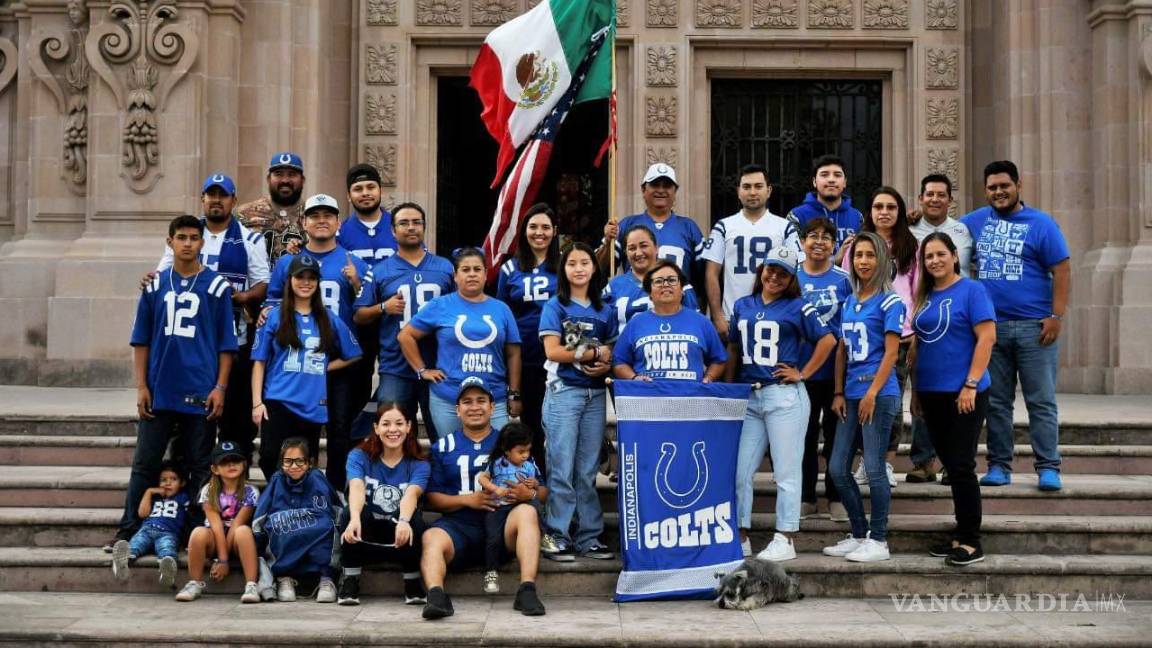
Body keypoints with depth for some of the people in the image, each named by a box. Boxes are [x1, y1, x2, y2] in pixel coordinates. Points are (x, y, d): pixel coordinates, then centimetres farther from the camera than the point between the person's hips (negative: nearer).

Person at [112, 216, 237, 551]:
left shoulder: (217, 286, 2)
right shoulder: (155, 286, 8)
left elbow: (226, 343, 1)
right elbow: (141, 340, 10)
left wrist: (220, 388, -6)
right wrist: (141, 387, 3)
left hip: (201, 393, -2)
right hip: (159, 391, 2)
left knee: (198, 466, 6)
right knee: (145, 463, 5)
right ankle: (128, 530, 11)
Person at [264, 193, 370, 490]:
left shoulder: (354, 264, 8)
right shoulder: (287, 262, 11)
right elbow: (273, 302, 14)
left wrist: (356, 283, -11)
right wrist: (268, 313, -8)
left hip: (341, 359, -1)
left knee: (340, 428, 2)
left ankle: (337, 491, 12)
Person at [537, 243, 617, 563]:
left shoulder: (605, 311, 14)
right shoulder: (556, 306, 2)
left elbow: (612, 353, 12)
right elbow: (553, 351, -8)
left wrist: (606, 365, -10)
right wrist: (595, 353, -7)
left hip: (595, 394, 4)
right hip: (564, 391, -4)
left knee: (588, 470, 6)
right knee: (562, 467, -5)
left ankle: (589, 537, 11)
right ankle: (555, 536, 0)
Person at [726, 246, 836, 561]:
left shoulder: (798, 307, 0)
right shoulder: (742, 306, 14)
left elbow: (828, 340, -2)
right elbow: (733, 349, 20)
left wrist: (802, 374, -5)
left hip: (784, 396, -5)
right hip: (748, 396, 5)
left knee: (786, 471, -1)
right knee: (739, 470, 4)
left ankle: (784, 540, 5)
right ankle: (740, 538, 14)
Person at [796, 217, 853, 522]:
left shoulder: (845, 279, -1)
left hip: (837, 369, -1)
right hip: (802, 371, 1)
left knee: (836, 434, 7)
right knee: (804, 433, 9)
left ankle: (836, 498, 18)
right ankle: (805, 497, 19)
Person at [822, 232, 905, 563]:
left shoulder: (889, 301, -5)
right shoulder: (849, 302, 15)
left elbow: (891, 352, -11)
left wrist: (872, 393, -16)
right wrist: (839, 393, 9)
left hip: (879, 393, -7)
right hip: (852, 394, 7)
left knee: (874, 468, -5)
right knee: (837, 468, 7)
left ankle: (878, 541, 6)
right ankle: (859, 534, 19)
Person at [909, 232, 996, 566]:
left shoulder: (971, 290, -6)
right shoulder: (924, 297, 13)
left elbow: (987, 338, -13)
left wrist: (971, 385, -18)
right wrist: (915, 391, 15)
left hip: (963, 395, -6)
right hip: (932, 394, 7)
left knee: (961, 466, -5)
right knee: (951, 465, 12)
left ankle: (971, 542, 3)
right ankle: (961, 535, 21)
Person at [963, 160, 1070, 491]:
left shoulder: (1041, 224, 0)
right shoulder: (976, 220, 12)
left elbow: (1061, 271, -3)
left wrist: (1056, 316, -11)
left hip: (1034, 327, -4)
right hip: (991, 327, 4)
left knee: (1041, 401, -1)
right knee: (996, 402, 8)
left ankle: (1048, 468, 3)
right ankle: (999, 466, 15)